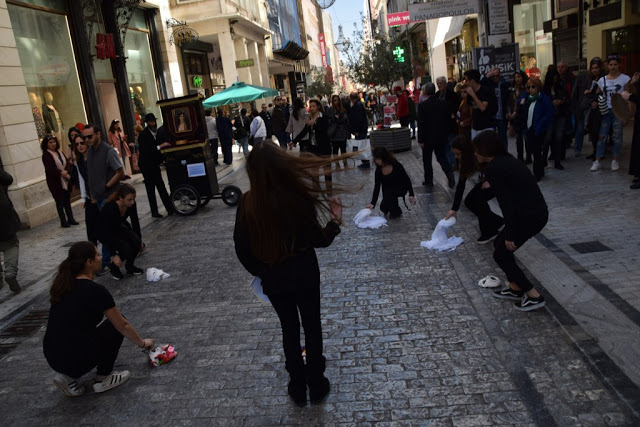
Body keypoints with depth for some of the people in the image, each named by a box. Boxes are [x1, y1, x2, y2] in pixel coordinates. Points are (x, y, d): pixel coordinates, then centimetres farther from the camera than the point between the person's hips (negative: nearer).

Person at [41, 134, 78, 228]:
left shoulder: (60, 152, 11)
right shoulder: (46, 155, -8)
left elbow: (67, 163, 3)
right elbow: (50, 169, -17)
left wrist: (66, 171, -15)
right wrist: (62, 173, -20)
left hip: (66, 181, 6)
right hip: (55, 182, -6)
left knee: (67, 200, 11)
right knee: (60, 201, 0)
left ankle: (71, 219, 19)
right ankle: (63, 222, 6)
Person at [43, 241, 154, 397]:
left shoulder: (63, 285, 8)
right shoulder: (95, 290, -13)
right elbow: (123, 325, -2)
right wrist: (142, 343, 16)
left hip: (52, 359, 7)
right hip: (76, 360, -7)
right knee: (116, 325, 12)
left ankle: (68, 376, 14)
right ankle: (103, 380, 13)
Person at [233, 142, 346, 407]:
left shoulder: (248, 204, -15)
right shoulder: (298, 197, -21)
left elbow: (242, 248, -6)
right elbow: (319, 240, -14)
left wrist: (259, 271, 11)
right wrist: (335, 219, 0)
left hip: (273, 279, 2)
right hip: (304, 274, -2)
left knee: (289, 328, 21)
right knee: (312, 326, 19)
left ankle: (297, 387, 34)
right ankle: (316, 385, 33)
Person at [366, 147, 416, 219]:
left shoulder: (396, 165, -25)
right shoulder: (378, 170, -13)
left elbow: (407, 179, -16)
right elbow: (377, 187, -10)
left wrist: (411, 195, -24)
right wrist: (373, 203, -18)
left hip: (401, 188, -4)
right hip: (389, 192, 4)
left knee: (389, 191, -34)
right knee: (384, 208, -14)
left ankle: (396, 212, -11)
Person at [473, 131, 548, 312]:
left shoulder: (493, 168, -14)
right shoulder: (507, 160, 13)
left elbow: (506, 203, -17)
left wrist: (510, 235, -13)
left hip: (528, 217, -9)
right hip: (538, 213, 9)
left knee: (501, 254, 9)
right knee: (499, 244, 22)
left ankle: (534, 296, 12)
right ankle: (515, 289, 30)